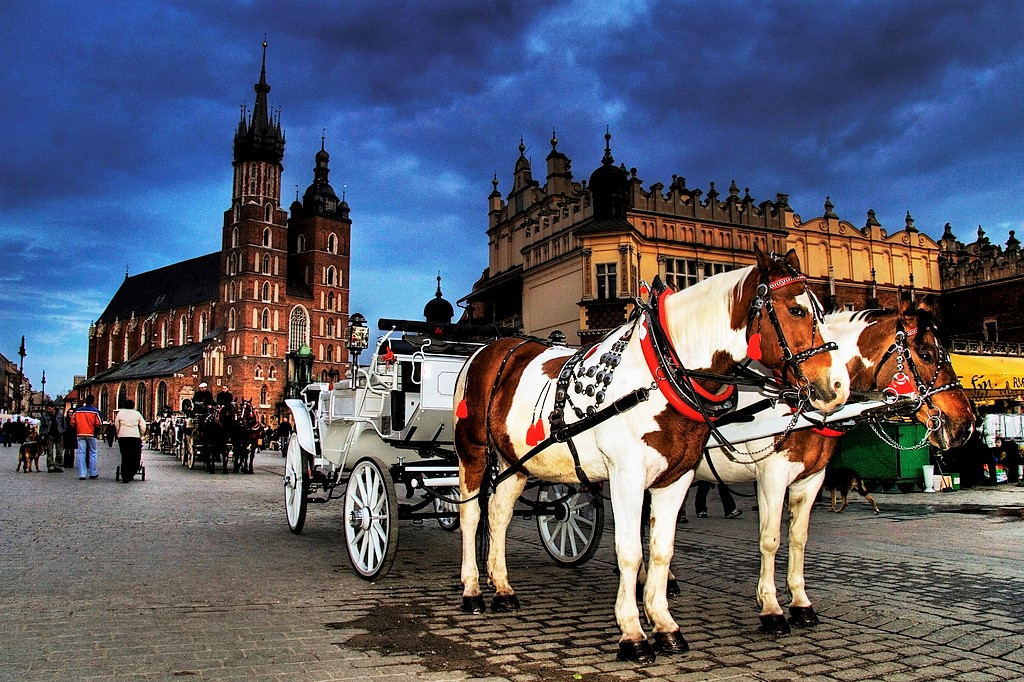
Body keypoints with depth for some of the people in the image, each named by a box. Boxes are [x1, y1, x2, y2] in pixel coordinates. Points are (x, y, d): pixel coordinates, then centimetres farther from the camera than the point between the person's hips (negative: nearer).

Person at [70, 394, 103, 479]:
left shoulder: (77, 411, 6)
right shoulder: (95, 411, -6)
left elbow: (72, 423, 6)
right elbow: (99, 424, -12)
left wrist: (77, 430, 18)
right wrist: (97, 432, 5)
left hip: (80, 434, 2)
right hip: (91, 435, -2)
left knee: (81, 454, 3)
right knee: (92, 453, 9)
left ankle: (82, 474, -1)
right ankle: (93, 473, 12)